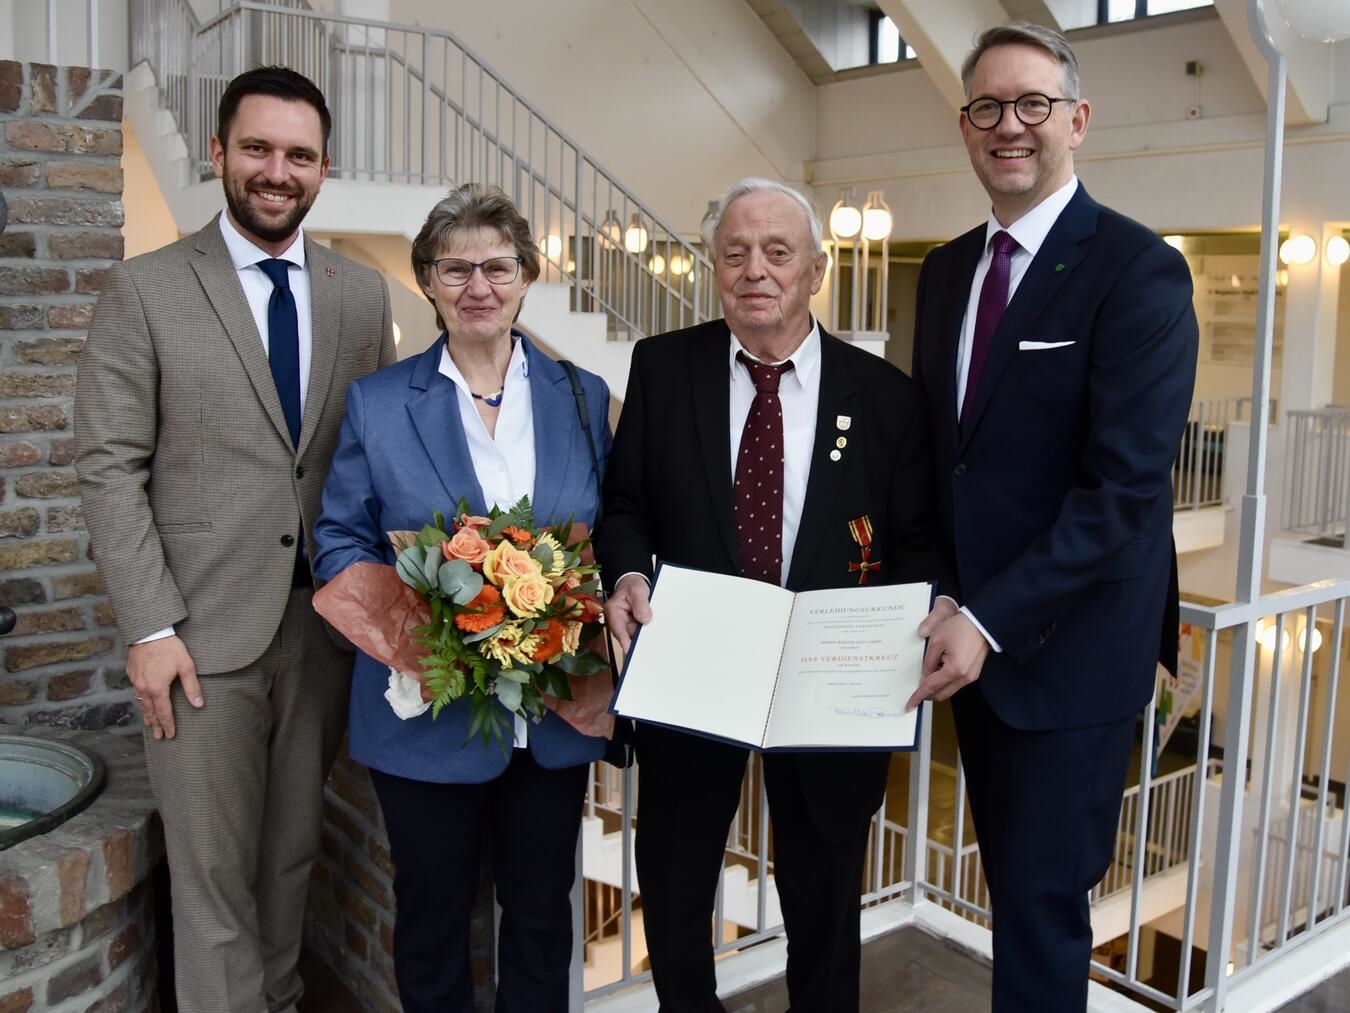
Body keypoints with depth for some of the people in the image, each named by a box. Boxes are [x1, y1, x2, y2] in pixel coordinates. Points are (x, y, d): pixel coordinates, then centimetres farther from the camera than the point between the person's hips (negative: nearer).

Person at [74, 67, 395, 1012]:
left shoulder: (363, 294, 7)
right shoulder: (144, 289, -2)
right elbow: (110, 467, -5)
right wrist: (150, 627, -10)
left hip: (327, 619, 3)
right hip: (205, 628, -3)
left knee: (294, 854, 16)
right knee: (213, 873, 5)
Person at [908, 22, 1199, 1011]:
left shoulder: (1139, 270, -14)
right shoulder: (946, 270, 8)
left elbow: (1126, 486, -20)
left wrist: (991, 619, -23)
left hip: (1070, 642, -6)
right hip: (967, 631, 7)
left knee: (1042, 900, 3)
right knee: (1010, 878, 19)